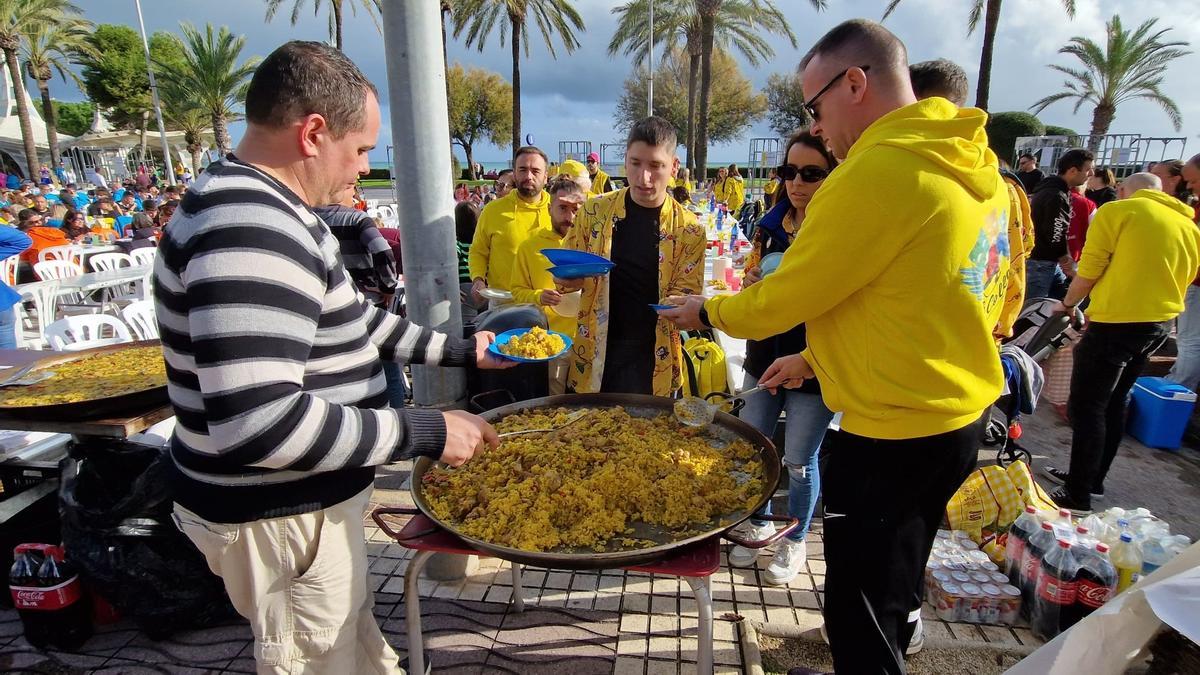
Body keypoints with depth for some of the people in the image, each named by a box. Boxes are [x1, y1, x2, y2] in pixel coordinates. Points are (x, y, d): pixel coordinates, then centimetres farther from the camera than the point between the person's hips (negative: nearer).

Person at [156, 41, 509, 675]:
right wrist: (426, 432, -26)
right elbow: (257, 424, -35)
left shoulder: (272, 210, 7)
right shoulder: (247, 229, -28)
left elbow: (358, 320, 17)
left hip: (307, 497, 10)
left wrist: (460, 350, 17)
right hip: (280, 518, -10)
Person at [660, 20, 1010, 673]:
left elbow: (786, 296, -15)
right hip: (957, 416, 10)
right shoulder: (971, 166, 7)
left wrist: (707, 312, 4)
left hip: (893, 434, -9)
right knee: (897, 574, 30)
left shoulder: (876, 171, -23)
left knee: (859, 611, 8)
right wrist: (816, 359, 18)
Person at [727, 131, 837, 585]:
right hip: (765, 356, 5)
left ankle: (795, 542, 34)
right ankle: (760, 525, 39)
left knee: (799, 461, 9)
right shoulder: (771, 226, 3)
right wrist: (752, 284, -7)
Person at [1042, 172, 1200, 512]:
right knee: (1113, 404, 18)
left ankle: (1078, 496, -1)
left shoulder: (1117, 210, -5)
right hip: (1158, 326, 8)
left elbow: (1088, 271, -8)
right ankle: (1093, 479, 28)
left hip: (1116, 323, -8)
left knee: (1086, 408, -3)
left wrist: (1068, 303, 9)